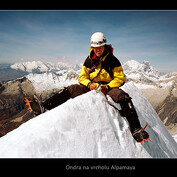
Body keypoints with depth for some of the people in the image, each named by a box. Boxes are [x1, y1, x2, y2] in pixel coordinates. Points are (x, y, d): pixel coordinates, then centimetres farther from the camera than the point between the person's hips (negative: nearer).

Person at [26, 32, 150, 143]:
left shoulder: (112, 60, -7)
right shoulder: (89, 60, 2)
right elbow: (82, 76, 4)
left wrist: (107, 87, -23)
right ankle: (44, 107, -20)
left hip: (109, 87, -2)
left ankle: (136, 130, -29)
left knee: (123, 96, -33)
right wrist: (89, 84, -18)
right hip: (91, 87, 3)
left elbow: (120, 78, -7)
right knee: (71, 89, -15)